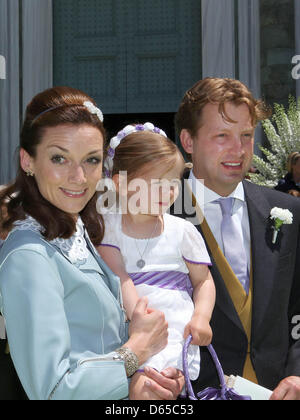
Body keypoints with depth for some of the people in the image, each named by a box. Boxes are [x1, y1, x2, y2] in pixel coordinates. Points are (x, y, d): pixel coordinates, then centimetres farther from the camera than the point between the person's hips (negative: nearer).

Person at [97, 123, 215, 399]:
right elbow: (119, 276, -6)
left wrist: (201, 317, -6)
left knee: (143, 387, -26)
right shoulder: (109, 226, 5)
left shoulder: (183, 231, 6)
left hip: (173, 327, -2)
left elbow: (204, 281, 13)